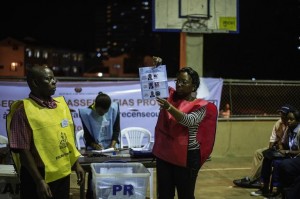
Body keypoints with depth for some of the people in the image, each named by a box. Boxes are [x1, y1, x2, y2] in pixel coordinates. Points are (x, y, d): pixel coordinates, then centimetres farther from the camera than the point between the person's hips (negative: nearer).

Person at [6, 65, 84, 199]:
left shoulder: (61, 104, 6)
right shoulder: (23, 111, -14)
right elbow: (23, 151, -15)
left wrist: (76, 164, 11)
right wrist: (39, 181, -17)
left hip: (63, 173, 6)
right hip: (39, 175, -6)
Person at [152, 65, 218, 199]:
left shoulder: (200, 106, -7)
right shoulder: (170, 96, 7)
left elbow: (188, 120, -24)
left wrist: (169, 108, -38)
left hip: (186, 157, -4)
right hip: (164, 153, 4)